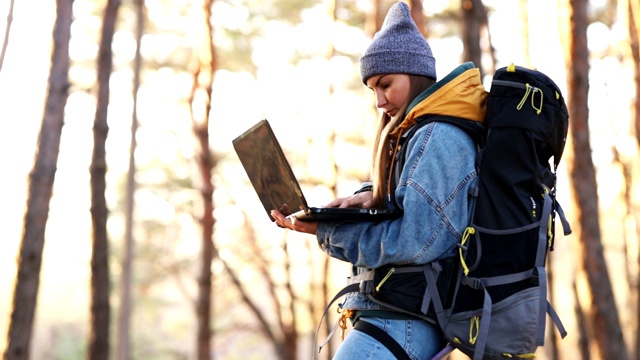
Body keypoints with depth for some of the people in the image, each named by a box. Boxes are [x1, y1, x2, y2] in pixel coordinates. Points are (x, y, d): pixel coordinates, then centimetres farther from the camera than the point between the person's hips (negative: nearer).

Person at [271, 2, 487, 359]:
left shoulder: (438, 139, -15)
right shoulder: (417, 135, 18)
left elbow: (413, 242, -22)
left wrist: (326, 230, -16)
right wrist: (369, 197, 2)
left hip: (402, 321, -11)